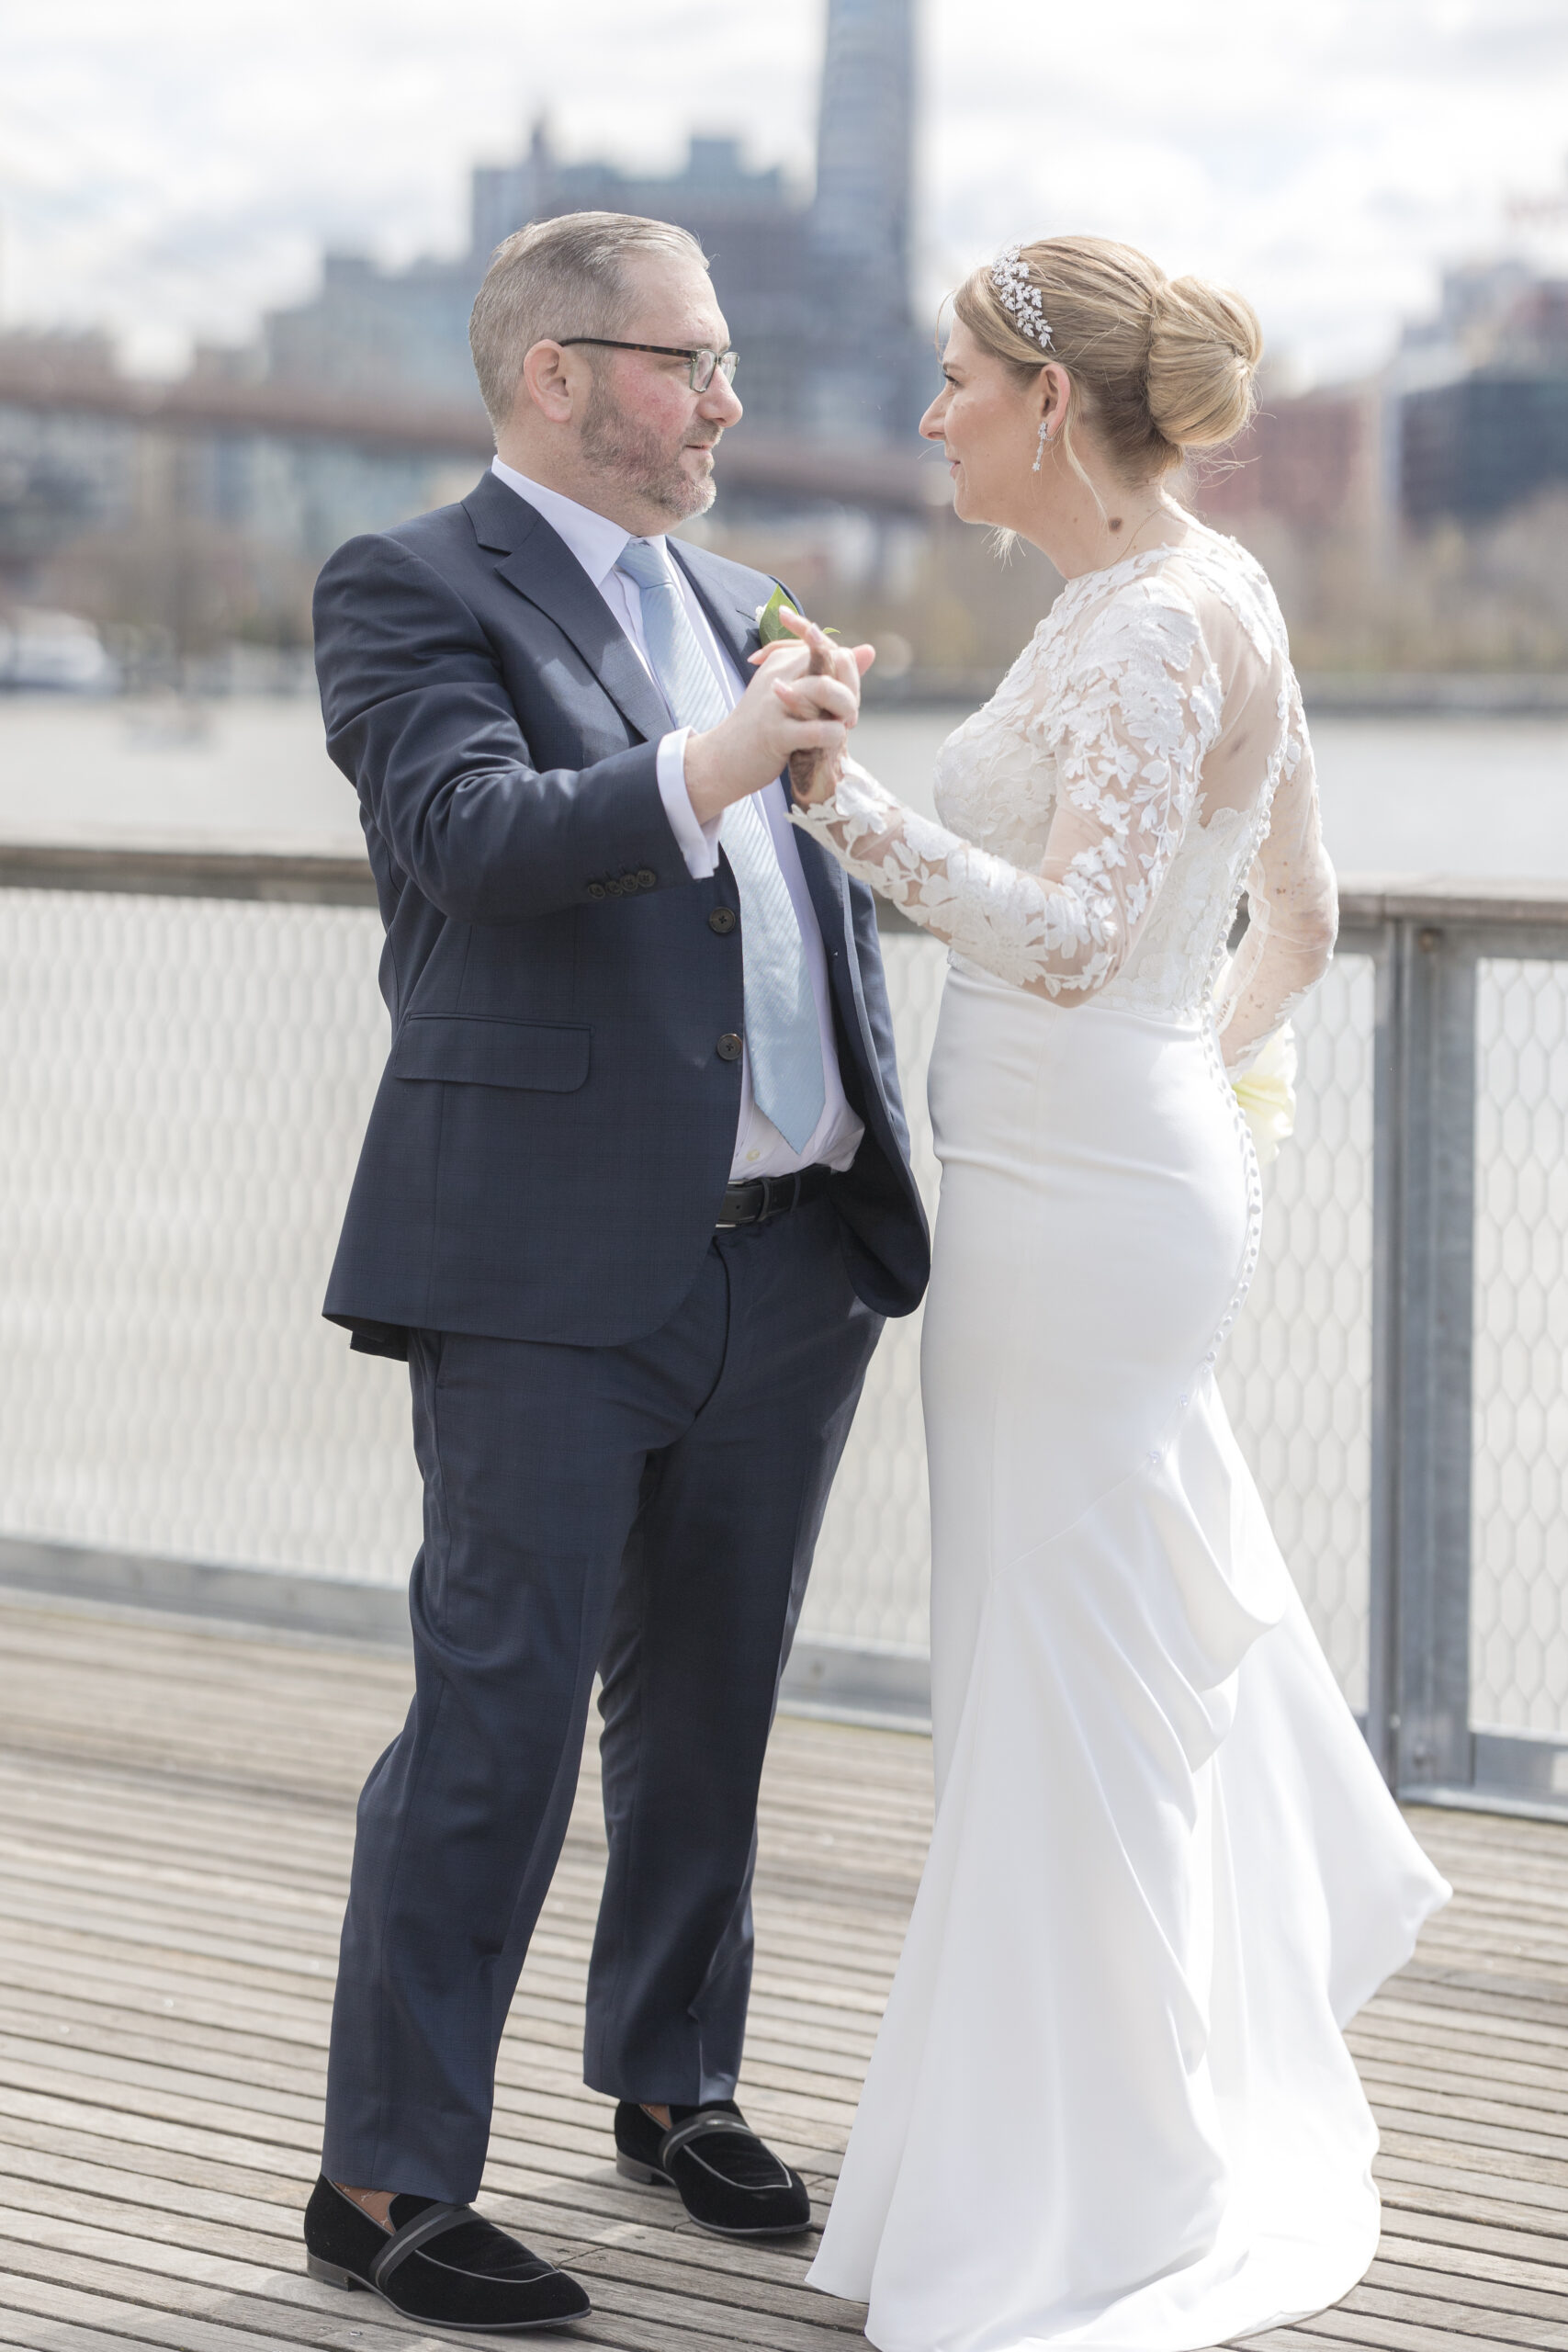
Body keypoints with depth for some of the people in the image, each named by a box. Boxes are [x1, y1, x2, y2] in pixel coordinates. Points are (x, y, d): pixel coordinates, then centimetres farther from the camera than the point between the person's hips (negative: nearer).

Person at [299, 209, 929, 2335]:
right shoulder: (410, 591, -4)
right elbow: (469, 836, -22)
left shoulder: (736, 604, 19)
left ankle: (677, 2086, 32)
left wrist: (877, 1207, 20)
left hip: (792, 1270, 7)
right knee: (496, 1723, -6)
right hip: (556, 1277, -7)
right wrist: (701, 775, -37)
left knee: (706, 1705, 16)